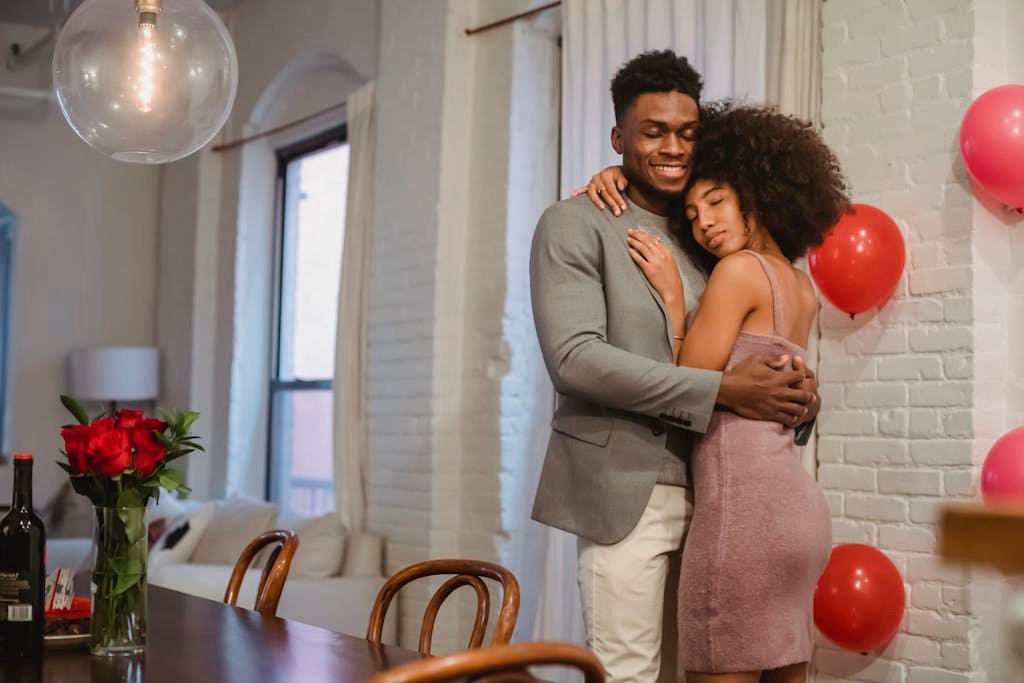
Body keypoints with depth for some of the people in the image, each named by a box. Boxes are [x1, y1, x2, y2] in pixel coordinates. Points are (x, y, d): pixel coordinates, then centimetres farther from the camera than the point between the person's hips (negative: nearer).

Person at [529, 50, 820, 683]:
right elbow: (574, 358, -14)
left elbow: (747, 344, 20)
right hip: (625, 493, -5)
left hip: (706, 490, 6)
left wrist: (797, 388, -5)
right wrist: (723, 389, -19)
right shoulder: (574, 225, -2)